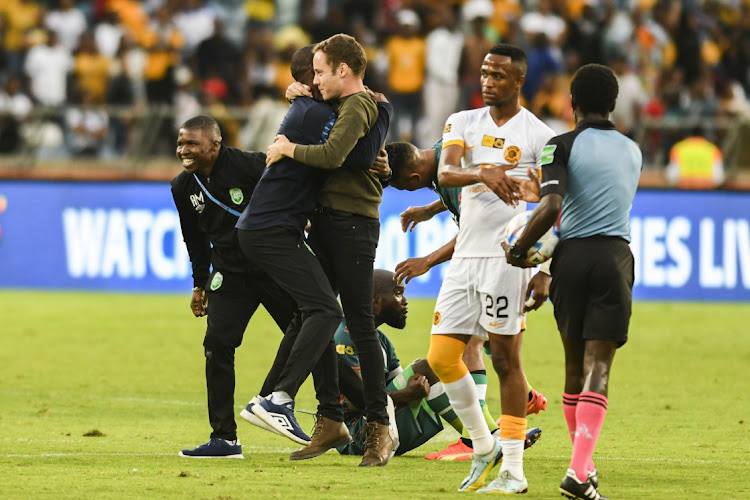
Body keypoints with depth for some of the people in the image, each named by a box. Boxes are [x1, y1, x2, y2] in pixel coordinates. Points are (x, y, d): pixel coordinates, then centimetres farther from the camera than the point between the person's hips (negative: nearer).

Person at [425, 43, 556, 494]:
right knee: (441, 357, 2)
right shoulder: (464, 123, 11)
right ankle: (484, 447, 18)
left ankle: (514, 472, -2)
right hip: (464, 258, 5)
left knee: (506, 360, -5)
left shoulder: (539, 136, -2)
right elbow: (445, 174, -8)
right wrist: (483, 173, -29)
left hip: (507, 258, -5)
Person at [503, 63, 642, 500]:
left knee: (575, 364, 14)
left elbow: (552, 207, -18)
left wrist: (518, 249, -6)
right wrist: (543, 194, 31)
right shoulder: (633, 151, 11)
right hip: (616, 256, 1)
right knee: (598, 367, -6)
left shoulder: (563, 146, -4)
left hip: (573, 254, -1)